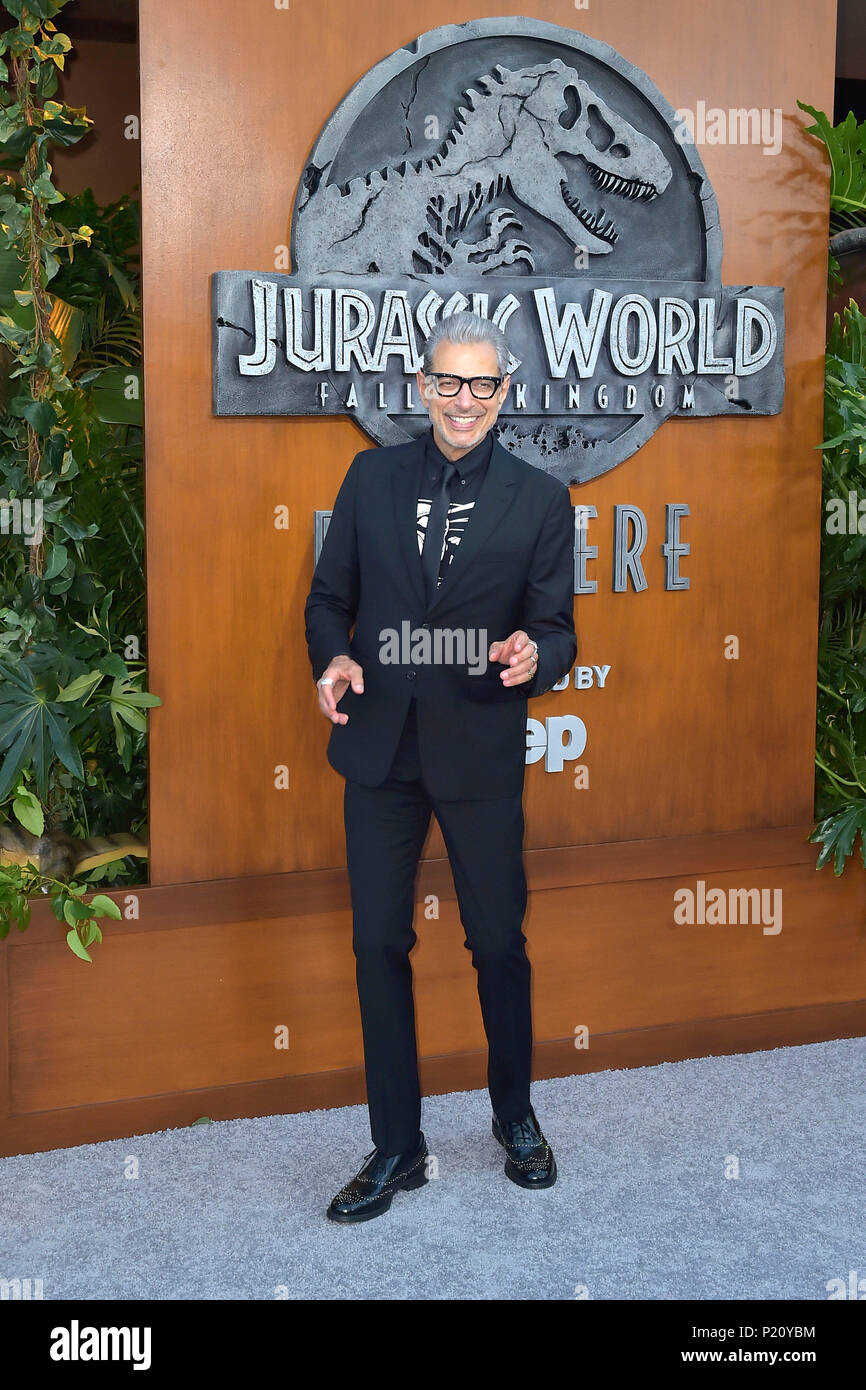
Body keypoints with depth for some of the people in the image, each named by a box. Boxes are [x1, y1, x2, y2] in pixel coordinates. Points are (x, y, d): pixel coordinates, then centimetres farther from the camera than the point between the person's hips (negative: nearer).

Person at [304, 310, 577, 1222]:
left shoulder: (540, 500, 0)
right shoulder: (371, 477, 6)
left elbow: (556, 628, 0)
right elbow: (330, 595, 10)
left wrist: (533, 656, -23)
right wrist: (332, 658, -11)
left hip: (481, 750, -2)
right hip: (379, 745, 2)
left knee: (498, 941, 10)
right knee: (378, 944, 8)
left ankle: (515, 1115, 35)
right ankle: (396, 1148, 23)